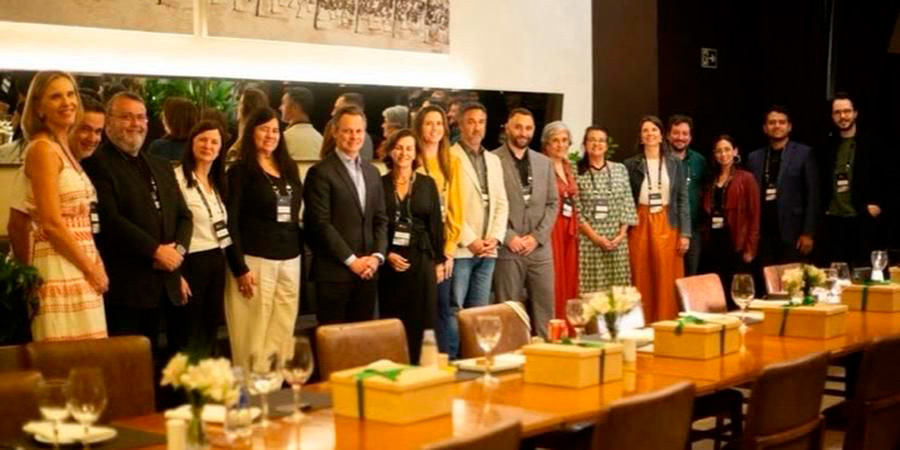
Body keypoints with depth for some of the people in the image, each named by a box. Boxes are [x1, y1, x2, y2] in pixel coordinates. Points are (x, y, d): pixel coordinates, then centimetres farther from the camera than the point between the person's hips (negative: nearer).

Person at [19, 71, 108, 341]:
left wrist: (94, 268, 7)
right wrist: (92, 269, -9)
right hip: (61, 269, -9)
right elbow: (51, 224, -16)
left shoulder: (63, 149, 17)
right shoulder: (42, 148, -10)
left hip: (79, 269, 9)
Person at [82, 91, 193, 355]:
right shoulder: (97, 165, -6)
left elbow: (183, 215, 17)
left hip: (164, 286, 7)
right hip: (124, 286, -7)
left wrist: (178, 249, -4)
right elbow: (110, 220, -16)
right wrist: (156, 250, -15)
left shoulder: (161, 167, 20)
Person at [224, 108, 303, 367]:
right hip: (255, 260, -5)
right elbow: (230, 222, -7)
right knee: (253, 337, -1)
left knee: (282, 335, 7)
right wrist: (240, 268, -13)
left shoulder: (289, 169, 14)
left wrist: (300, 253, 9)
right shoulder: (240, 171, -3)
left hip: (290, 261, 6)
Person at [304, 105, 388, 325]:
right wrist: (351, 260, -13)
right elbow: (321, 224, -12)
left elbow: (381, 219, 14)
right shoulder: (320, 172, -5)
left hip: (367, 271, 6)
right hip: (333, 272, -6)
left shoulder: (372, 172, 16)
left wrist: (377, 256, -2)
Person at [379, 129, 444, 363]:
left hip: (421, 260, 1)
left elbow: (436, 224, 6)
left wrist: (439, 260, 3)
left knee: (421, 322, 0)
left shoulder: (427, 184, 7)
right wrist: (386, 254, -9)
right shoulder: (379, 184, 2)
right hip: (389, 262, -1)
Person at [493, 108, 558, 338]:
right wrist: (508, 237, -11)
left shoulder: (544, 163, 14)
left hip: (540, 248, 4)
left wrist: (537, 236, -3)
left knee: (544, 308, 4)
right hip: (507, 249, -4)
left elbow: (553, 203, 10)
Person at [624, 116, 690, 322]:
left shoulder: (675, 164, 8)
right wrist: (624, 232, -3)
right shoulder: (631, 164, 5)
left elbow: (683, 199, 5)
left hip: (667, 225, 1)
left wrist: (685, 233, -3)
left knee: (667, 280, -1)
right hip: (640, 225, 0)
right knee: (642, 280, 1)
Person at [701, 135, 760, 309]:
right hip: (713, 244, 5)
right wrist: (705, 240, 3)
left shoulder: (746, 179, 0)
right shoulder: (711, 180, 15)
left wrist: (750, 247, -11)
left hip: (736, 244, -4)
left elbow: (754, 215, -5)